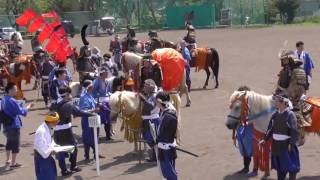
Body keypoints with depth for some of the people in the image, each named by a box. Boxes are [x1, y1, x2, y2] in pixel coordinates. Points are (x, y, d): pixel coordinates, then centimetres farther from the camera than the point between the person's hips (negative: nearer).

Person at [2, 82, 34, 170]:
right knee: (15, 144, 2)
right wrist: (28, 107, -6)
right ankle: (13, 163, 8)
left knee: (9, 143, 23)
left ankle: (8, 160, 32)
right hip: (14, 125, -9)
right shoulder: (12, 101, -23)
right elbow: (22, 112, -21)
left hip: (6, 125, 9)